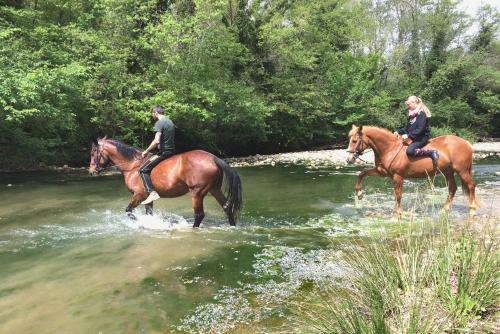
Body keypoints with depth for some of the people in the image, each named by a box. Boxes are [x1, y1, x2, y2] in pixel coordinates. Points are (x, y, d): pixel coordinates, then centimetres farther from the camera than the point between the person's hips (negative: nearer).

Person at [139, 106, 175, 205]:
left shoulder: (159, 123, -13)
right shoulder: (170, 121, 16)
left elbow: (156, 141, -24)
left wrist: (146, 151, -13)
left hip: (164, 152, -9)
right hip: (171, 151, 9)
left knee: (143, 169, -9)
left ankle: (152, 193, -21)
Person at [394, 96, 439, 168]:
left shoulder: (422, 113, -12)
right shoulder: (411, 115, 15)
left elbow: (420, 129, -21)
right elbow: (407, 128, 18)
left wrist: (408, 135, -27)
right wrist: (398, 132, 1)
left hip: (422, 137, -10)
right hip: (413, 138, 10)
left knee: (409, 151, -32)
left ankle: (432, 152, -24)